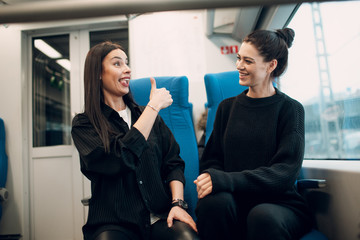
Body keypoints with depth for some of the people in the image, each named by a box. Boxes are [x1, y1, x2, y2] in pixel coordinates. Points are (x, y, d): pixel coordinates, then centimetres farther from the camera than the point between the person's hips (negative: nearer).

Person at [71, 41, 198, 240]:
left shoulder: (145, 114, 15)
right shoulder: (84, 124, 3)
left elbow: (173, 163, 9)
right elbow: (120, 160, -15)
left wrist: (178, 202, -9)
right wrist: (154, 106, -8)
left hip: (161, 216, 3)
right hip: (113, 222, -2)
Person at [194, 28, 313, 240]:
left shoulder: (290, 109, 0)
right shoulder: (227, 107, 11)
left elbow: (285, 173, -11)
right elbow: (211, 159, 9)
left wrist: (226, 179, -25)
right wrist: (211, 179, -16)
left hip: (279, 203, -2)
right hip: (234, 201, 3)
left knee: (263, 216, -35)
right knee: (215, 201, -30)